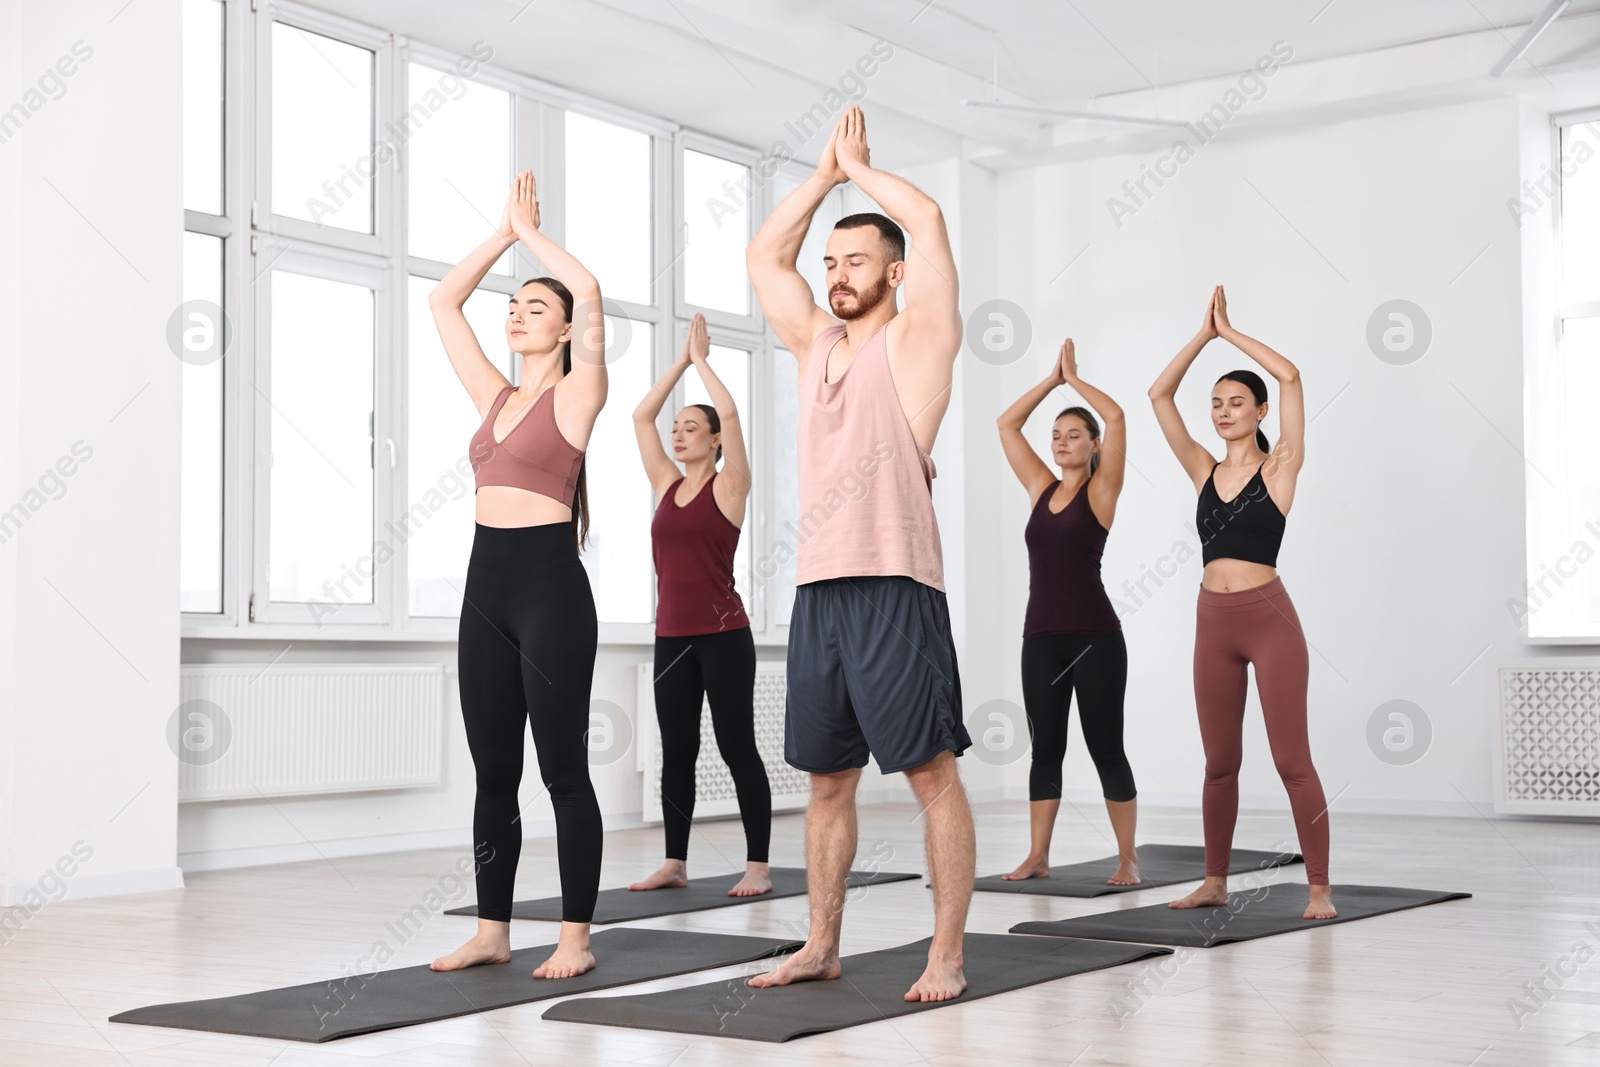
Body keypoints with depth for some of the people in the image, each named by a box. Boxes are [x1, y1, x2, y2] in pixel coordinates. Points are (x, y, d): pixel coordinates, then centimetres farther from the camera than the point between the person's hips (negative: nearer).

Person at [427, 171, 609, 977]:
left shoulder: (576, 395, -1)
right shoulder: (494, 397, 16)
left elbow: (589, 290, -13)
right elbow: (443, 302, 19)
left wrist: (533, 232, 0)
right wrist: (503, 232, 16)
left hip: (550, 583, -7)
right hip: (486, 582, 7)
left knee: (562, 768, -2)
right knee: (492, 770, 9)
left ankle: (576, 936, 5)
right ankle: (492, 931, 16)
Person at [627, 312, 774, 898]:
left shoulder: (728, 485, -3)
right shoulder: (667, 484, 12)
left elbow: (729, 412, -14)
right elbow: (641, 416, 12)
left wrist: (702, 361, -1)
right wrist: (680, 360, 12)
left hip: (722, 635, -6)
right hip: (672, 637, 6)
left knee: (737, 749, -3)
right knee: (676, 752, 9)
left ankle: (758, 866, 2)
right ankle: (675, 863, 15)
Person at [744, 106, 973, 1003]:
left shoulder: (916, 339, 1)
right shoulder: (817, 343, 19)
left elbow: (930, 221, -9)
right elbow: (765, 258, 23)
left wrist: (861, 168, 6)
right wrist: (826, 173, 18)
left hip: (894, 586, -7)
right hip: (819, 588, 7)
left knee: (931, 771, -3)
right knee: (828, 778, 11)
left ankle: (948, 955, 0)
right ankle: (822, 946, 19)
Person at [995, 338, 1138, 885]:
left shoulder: (1101, 491, -1)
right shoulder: (1041, 488, 13)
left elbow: (1116, 416, -11)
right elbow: (1006, 424, 15)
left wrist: (1074, 377, 1)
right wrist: (1051, 378, 13)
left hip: (1094, 636, -5)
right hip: (1040, 637, 5)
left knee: (1106, 748, 0)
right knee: (1045, 749, 8)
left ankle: (1128, 859, 9)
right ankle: (1037, 857, 13)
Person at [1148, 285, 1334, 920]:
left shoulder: (1279, 467, 0)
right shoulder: (1204, 472, 12)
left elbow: (1290, 377, -10)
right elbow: (1159, 395, 8)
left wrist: (1231, 331, -1)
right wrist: (1204, 333, 5)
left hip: (1268, 618, -5)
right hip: (1214, 623, 5)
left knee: (1291, 759, -5)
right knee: (1219, 762, 11)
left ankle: (1319, 887, 0)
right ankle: (1215, 882, 19)